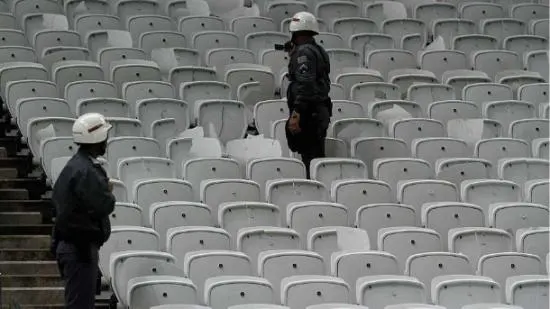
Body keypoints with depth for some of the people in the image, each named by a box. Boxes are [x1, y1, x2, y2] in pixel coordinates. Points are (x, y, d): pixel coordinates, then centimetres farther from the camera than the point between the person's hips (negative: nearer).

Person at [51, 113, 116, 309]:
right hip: (81, 248, -10)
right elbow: (104, 205, -24)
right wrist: (108, 190, -1)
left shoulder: (75, 165, 13)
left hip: (70, 246, 10)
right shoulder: (86, 171, -20)